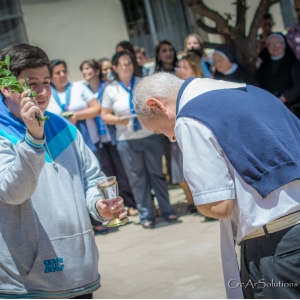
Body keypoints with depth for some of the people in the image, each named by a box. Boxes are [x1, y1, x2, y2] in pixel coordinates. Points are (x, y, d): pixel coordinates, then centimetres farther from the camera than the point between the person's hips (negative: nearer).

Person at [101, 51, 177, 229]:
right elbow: (105, 115, 4)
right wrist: (119, 120, -14)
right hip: (127, 140, 0)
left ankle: (167, 210, 16)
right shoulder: (111, 90, 1)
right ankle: (146, 215, 13)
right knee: (137, 178, 4)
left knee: (157, 174, 6)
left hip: (151, 136, 0)